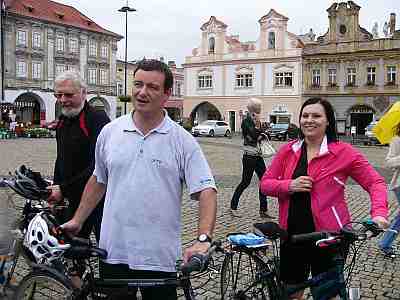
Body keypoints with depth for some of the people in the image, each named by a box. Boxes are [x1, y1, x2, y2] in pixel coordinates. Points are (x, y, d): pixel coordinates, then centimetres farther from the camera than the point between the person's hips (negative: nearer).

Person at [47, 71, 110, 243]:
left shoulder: (98, 120, -17)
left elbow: (98, 167, -25)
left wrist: (64, 189, -23)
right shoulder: (63, 121, 12)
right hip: (73, 201, 8)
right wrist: (56, 190, 13)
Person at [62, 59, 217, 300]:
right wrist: (77, 221, 16)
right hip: (113, 252, 3)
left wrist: (203, 239, -22)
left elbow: (206, 191, -10)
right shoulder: (109, 132, 4)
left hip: (160, 258, -2)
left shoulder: (183, 141, -6)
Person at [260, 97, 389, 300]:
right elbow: (265, 184, 3)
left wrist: (379, 213, -21)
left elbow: (375, 182, -4)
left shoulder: (344, 152, -7)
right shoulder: (287, 151, 3)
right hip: (292, 235, 3)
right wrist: (289, 185, -15)